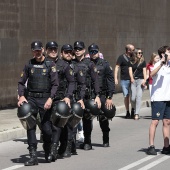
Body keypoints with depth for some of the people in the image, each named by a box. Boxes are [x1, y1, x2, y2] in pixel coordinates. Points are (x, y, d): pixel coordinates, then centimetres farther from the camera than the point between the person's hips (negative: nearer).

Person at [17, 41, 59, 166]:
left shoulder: (50, 65, 1)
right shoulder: (29, 65, 9)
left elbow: (55, 84, -3)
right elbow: (21, 82, 12)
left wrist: (50, 99, -16)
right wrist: (21, 96, -5)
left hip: (45, 99, -2)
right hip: (31, 98, 2)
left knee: (46, 128, -2)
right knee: (30, 126, -8)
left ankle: (48, 152, 25)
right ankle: (33, 156, -8)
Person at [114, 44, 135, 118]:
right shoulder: (121, 57, 1)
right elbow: (117, 67, -1)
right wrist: (116, 78, -9)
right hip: (124, 80, -3)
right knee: (126, 96, 1)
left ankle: (133, 110, 10)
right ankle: (127, 112, 10)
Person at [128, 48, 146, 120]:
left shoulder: (143, 61, 6)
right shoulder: (131, 62, 9)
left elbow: (144, 71, 2)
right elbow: (130, 70, 3)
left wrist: (144, 80, -10)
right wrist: (131, 78, -14)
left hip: (140, 80, -2)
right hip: (133, 80, 2)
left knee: (139, 96, -13)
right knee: (133, 98, -3)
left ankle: (136, 114, -14)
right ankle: (134, 110, 22)